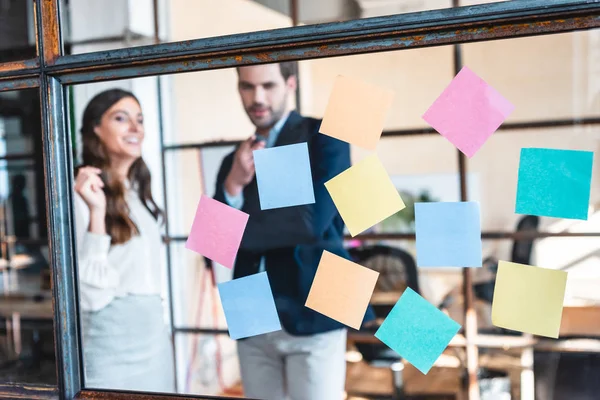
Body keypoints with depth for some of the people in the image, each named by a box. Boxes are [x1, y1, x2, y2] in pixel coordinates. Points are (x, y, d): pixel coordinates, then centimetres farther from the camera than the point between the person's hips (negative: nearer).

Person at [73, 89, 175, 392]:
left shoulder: (138, 193, 11)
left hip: (155, 336, 8)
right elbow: (91, 292, -21)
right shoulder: (82, 195, -13)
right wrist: (97, 211, -27)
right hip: (112, 341, -7)